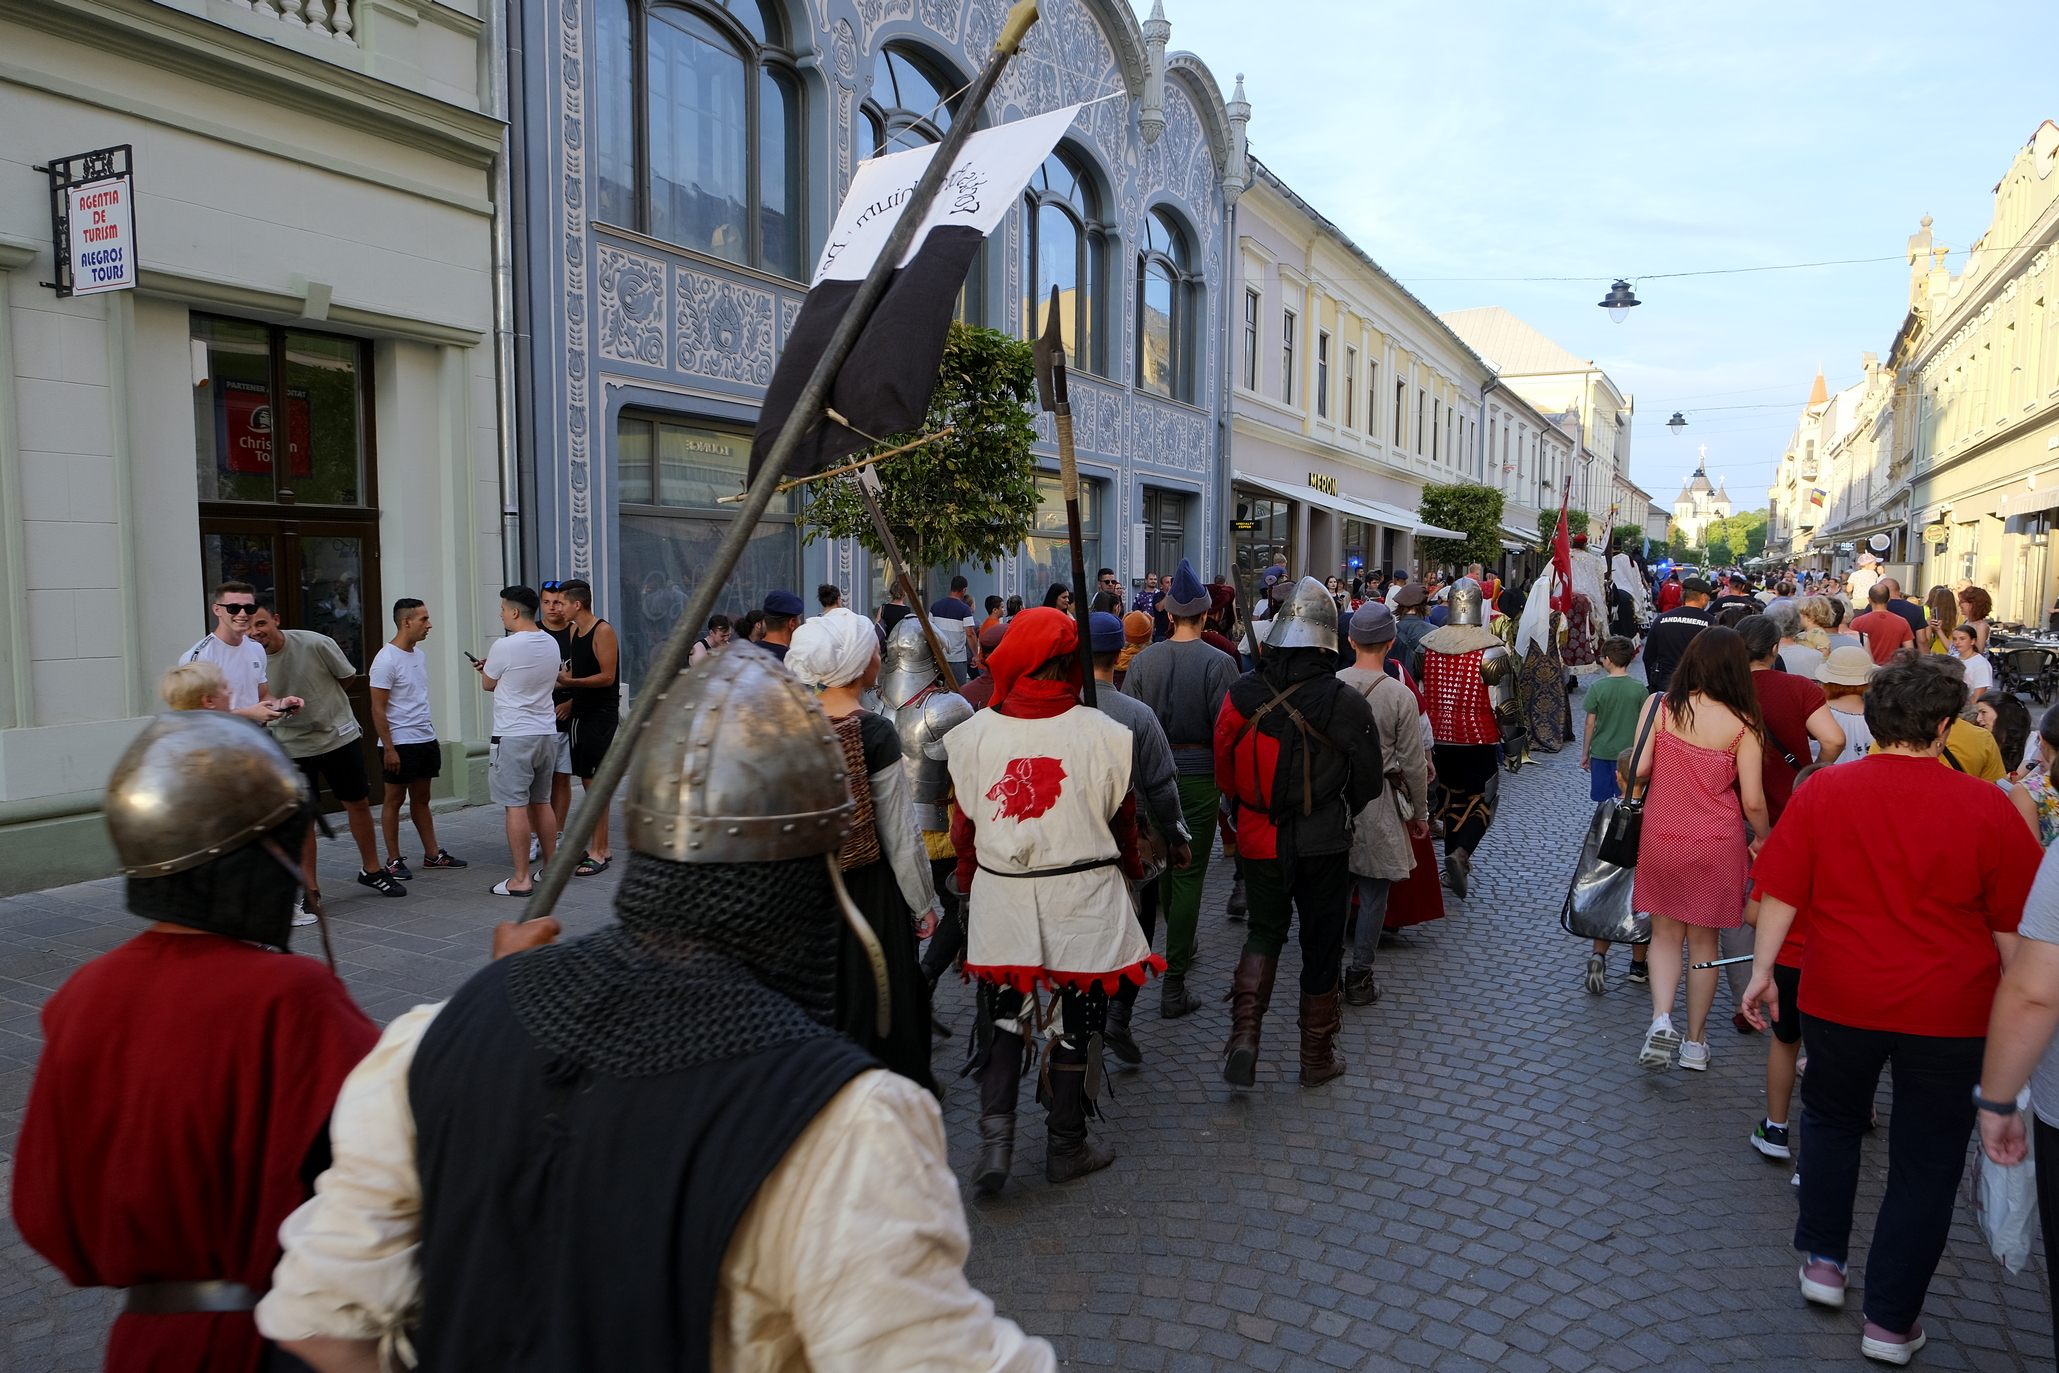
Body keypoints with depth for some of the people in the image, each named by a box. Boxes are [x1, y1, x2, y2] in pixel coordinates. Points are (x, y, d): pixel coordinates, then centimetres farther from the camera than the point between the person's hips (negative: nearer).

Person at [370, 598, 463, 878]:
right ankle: (393, 861, 10)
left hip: (426, 740, 8)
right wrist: (388, 748, -18)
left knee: (421, 798, 14)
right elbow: (378, 709, -15)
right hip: (399, 743, -7)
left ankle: (433, 853, 19)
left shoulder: (420, 654, 10)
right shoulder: (386, 659, -15)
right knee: (394, 799, 3)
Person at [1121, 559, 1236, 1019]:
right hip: (1199, 774, -4)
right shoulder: (1218, 663, -11)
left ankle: (1181, 950, 41)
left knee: (1164, 864, 22)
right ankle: (1173, 985, 0)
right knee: (1188, 874, 0)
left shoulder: (1142, 660, -1)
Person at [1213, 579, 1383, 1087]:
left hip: (1259, 840, 2)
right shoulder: (1345, 703, -16)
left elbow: (1225, 774, 2)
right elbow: (1368, 783, -4)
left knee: (1263, 933, 20)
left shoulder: (1241, 694, -10)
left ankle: (1244, 1030, 2)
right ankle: (1317, 1057, 27)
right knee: (1321, 945, 13)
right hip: (1323, 845, -2)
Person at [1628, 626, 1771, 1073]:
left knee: (1666, 934, 15)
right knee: (1703, 940, 14)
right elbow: (1752, 800, -10)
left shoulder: (1659, 705, -9)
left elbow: (1639, 769, -12)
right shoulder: (1742, 724, -11)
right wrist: (1761, 838, 9)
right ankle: (1695, 1041, 23)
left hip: (1663, 836, 0)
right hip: (1718, 844, 0)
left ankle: (1661, 1019, -6)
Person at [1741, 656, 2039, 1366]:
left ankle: (1822, 1260, 32)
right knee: (1926, 1162, 11)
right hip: (1950, 1013, -1)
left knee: (1831, 1120, 25)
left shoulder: (1821, 791, -8)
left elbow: (1780, 892, -5)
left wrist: (1762, 968, 5)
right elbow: (2014, 926, -4)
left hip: (1840, 997, 1)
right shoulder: (1986, 807, -10)